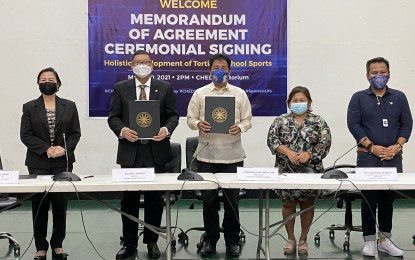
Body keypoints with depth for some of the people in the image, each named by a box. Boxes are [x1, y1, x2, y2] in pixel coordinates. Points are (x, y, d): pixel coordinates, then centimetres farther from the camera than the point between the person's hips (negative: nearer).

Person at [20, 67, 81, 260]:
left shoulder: (69, 106, 8)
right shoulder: (29, 107, 5)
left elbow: (75, 133, 4)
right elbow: (25, 135, -3)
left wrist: (64, 149, -14)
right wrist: (46, 149, -15)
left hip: (63, 163, 1)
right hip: (38, 163, -1)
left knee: (60, 204, 4)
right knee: (39, 206, 2)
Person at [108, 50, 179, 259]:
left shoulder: (165, 88, 6)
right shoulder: (121, 88, 6)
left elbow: (173, 116, 4)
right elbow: (113, 116, 4)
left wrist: (166, 130, -16)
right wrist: (122, 130, -16)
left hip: (156, 151, 0)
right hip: (130, 152, 0)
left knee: (154, 199, 7)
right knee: (129, 199, 6)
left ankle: (152, 242, 21)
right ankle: (129, 243, 18)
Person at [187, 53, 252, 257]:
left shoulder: (240, 94, 7)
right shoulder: (200, 93, 6)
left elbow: (247, 120, 7)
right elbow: (190, 119, 6)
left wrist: (240, 127, -14)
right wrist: (198, 124, -16)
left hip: (232, 154, 0)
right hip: (207, 154, 0)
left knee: (232, 200, 5)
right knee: (209, 199, 6)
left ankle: (232, 240, 18)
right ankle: (210, 239, 19)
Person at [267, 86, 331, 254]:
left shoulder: (318, 121, 2)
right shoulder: (281, 120, 4)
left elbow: (325, 143, -5)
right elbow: (272, 139, -5)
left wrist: (308, 154, -19)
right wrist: (288, 152, -18)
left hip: (310, 170, 0)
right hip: (286, 170, 0)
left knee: (307, 204, 7)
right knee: (288, 203, 6)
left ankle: (303, 239, 22)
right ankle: (290, 239, 21)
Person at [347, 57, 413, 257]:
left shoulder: (399, 97, 10)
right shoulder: (359, 98, 3)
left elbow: (406, 123, 6)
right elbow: (353, 124, -5)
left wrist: (397, 146, -9)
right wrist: (371, 146, -13)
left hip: (393, 157, 2)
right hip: (368, 157, -2)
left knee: (388, 198, 8)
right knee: (369, 199, 1)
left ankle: (385, 239, 16)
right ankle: (369, 241, 9)